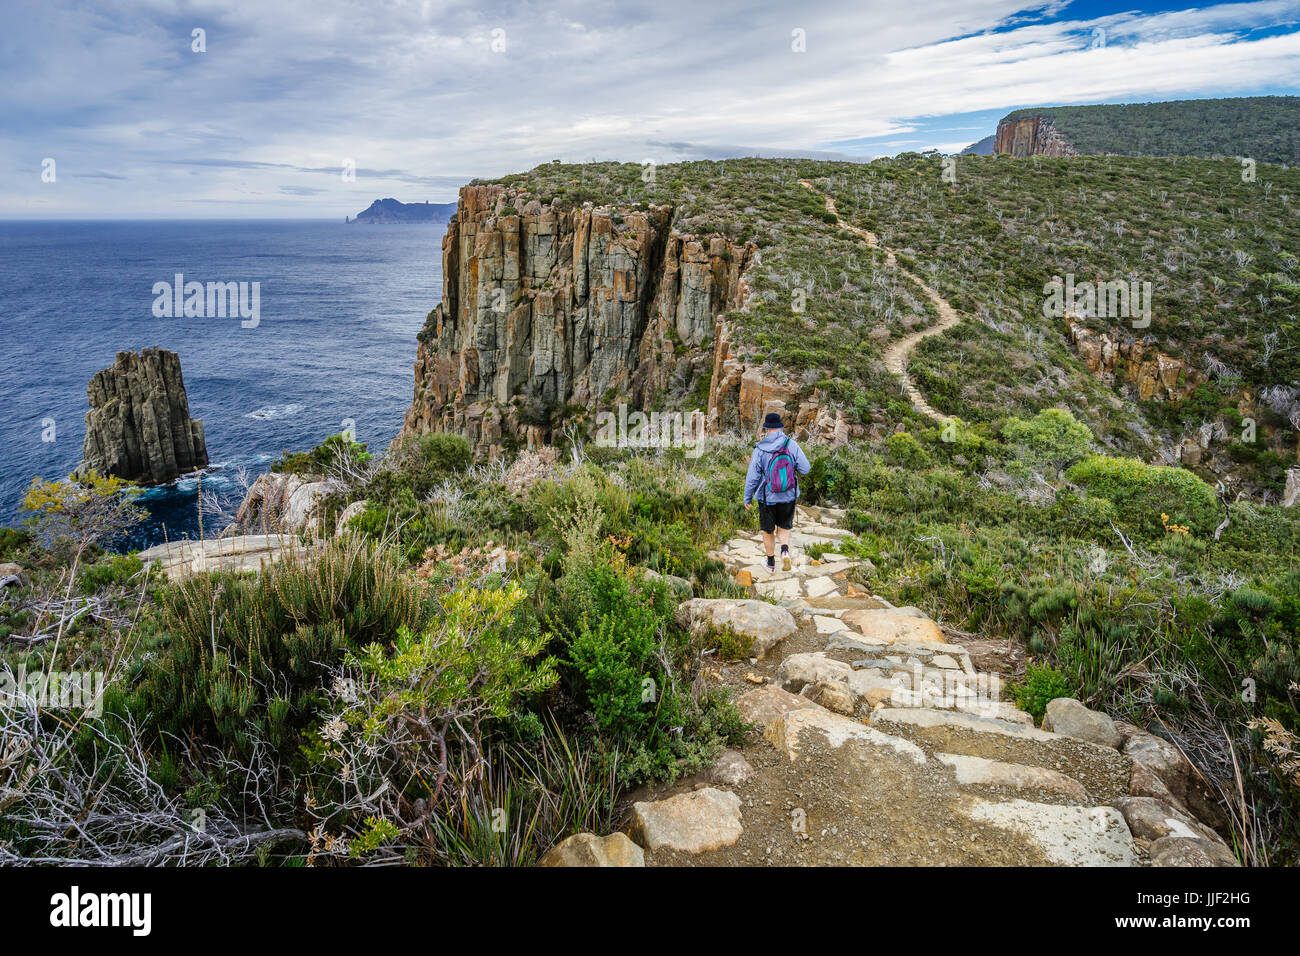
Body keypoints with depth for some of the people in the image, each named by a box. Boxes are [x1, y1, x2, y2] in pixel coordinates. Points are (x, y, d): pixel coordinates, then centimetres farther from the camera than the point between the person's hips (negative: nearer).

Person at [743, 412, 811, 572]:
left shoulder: (760, 450, -15)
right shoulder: (792, 445, -12)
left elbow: (752, 478, -11)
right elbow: (805, 469, -9)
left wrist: (747, 498, 3)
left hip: (767, 497, -1)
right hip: (788, 496, 1)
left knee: (768, 530, 18)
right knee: (784, 528, 21)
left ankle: (771, 562, 30)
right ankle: (785, 551, -5)